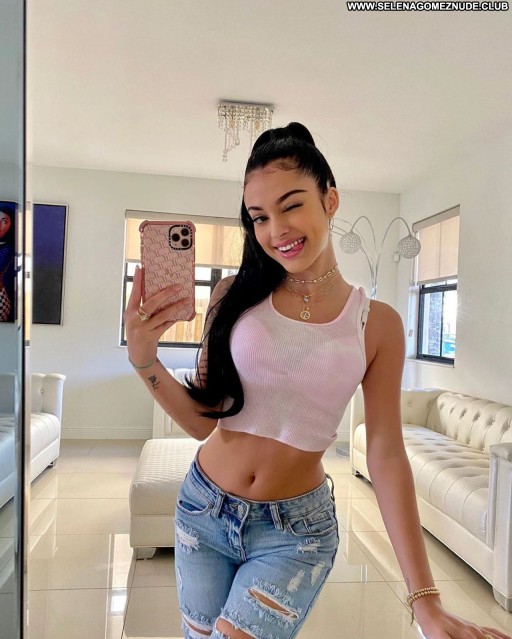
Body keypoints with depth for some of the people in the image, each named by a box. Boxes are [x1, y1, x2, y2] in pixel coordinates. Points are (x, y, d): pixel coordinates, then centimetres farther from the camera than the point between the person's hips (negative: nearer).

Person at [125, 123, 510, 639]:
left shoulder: (377, 323, -10)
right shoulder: (234, 295, -8)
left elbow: (386, 455, -9)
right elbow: (203, 419, -5)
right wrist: (144, 360, -23)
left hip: (295, 531, -2)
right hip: (203, 510, 2)